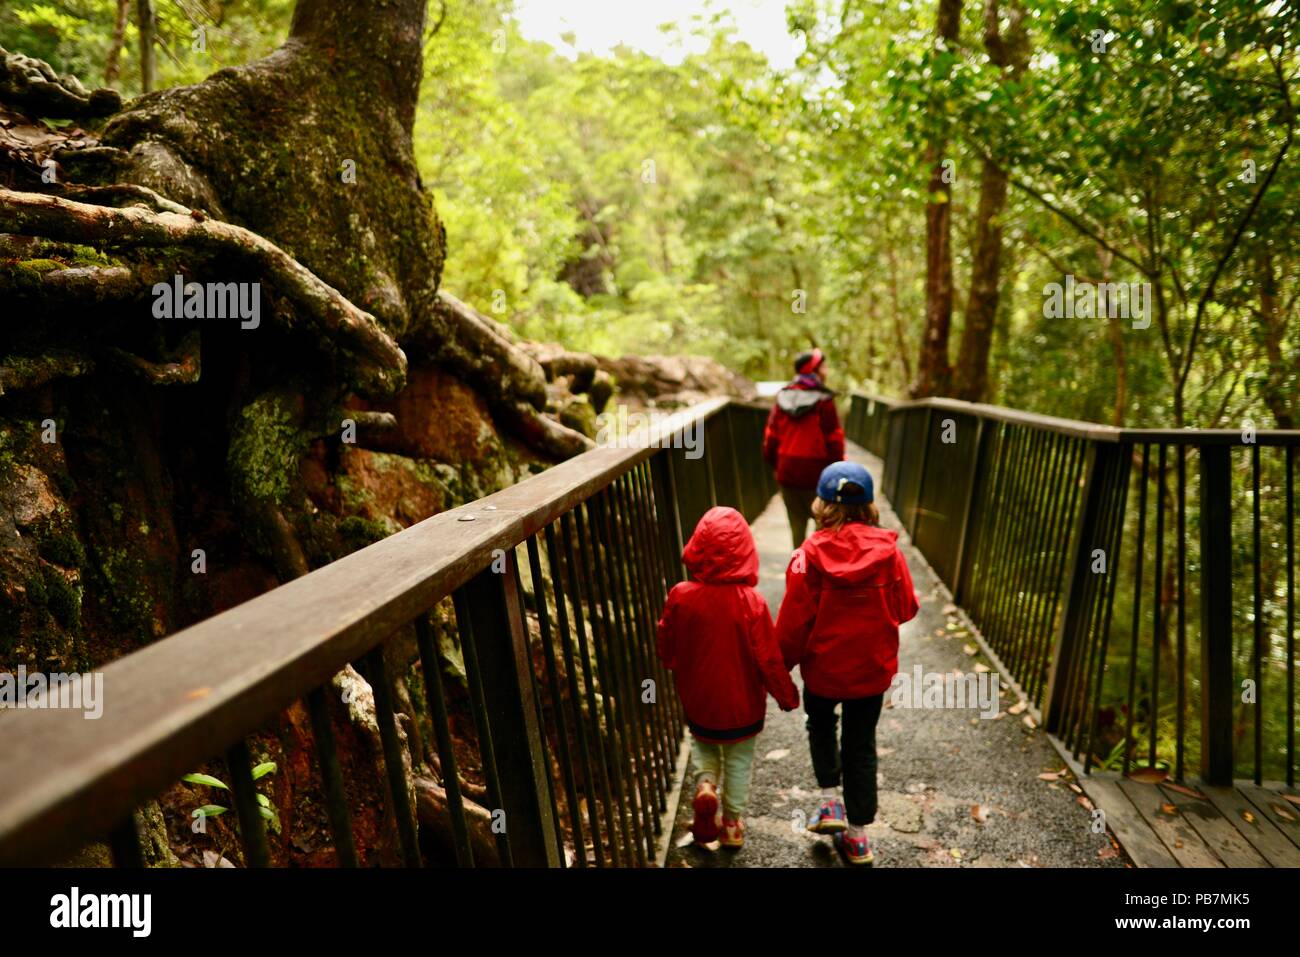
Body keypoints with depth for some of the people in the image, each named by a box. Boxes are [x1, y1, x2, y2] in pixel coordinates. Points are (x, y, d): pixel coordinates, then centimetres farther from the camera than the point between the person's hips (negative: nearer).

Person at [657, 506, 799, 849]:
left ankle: (705, 783, 5)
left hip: (697, 702, 1)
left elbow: (667, 650, -4)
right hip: (742, 704, -1)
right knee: (739, 761, 21)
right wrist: (786, 694, 0)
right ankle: (733, 823, 32)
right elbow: (769, 659, -17)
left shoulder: (680, 596, -19)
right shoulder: (752, 603, -25)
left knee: (703, 743, 29)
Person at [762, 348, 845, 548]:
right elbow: (834, 438, -10)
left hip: (787, 471, 5)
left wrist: (775, 464, 19)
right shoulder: (823, 400, -13)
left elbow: (771, 434, 8)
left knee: (796, 520, 14)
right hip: (816, 472, -5)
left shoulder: (783, 397, 3)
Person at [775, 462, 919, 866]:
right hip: (873, 669, 2)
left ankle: (830, 800, 21)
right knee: (861, 746, 18)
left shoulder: (810, 555, -20)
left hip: (822, 668, -1)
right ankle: (857, 835, 27)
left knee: (821, 726, 28)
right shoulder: (889, 551, -15)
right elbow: (906, 609, -3)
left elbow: (793, 623, -15)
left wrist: (782, 666, 0)